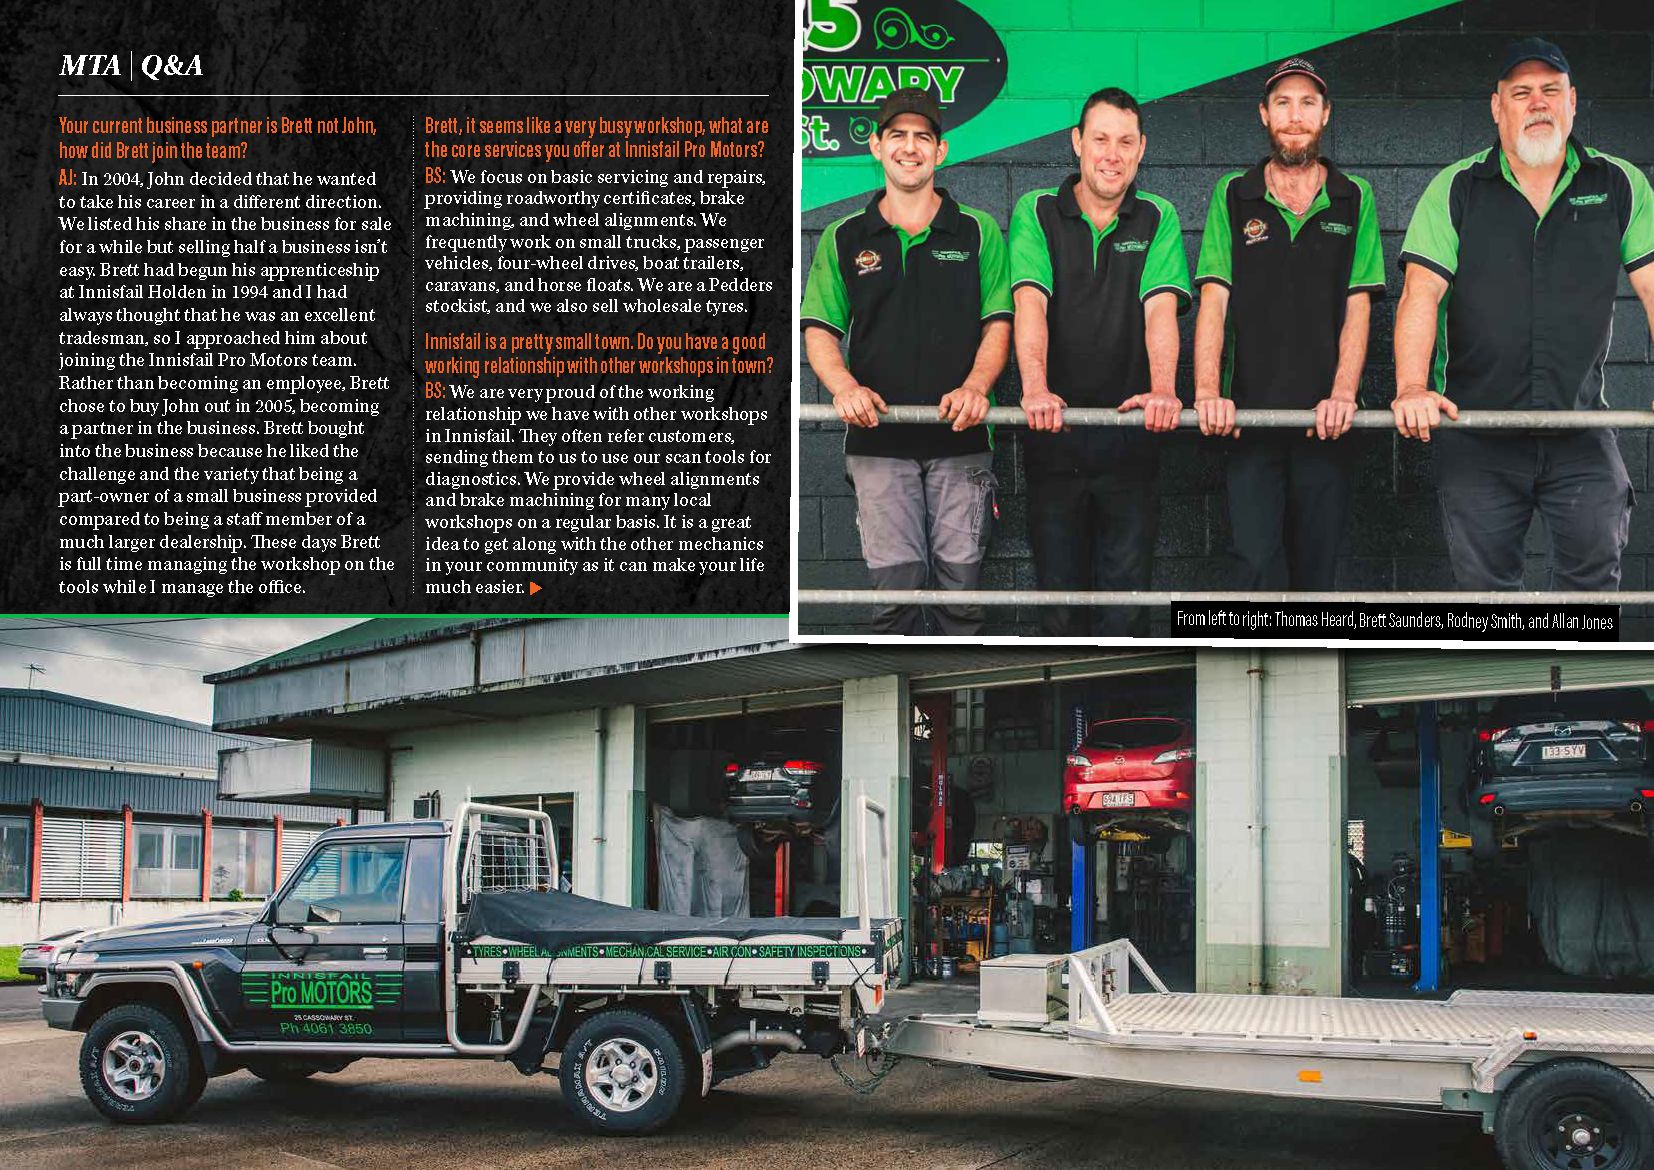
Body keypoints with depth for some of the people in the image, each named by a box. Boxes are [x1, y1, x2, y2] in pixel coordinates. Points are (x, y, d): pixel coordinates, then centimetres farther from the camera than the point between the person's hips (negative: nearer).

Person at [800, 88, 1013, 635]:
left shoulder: (979, 232, 10)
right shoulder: (844, 239, 11)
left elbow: (998, 324, 5)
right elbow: (818, 330, 7)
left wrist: (975, 386, -14)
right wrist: (846, 386, -13)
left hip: (960, 435, 0)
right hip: (878, 439, 0)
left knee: (961, 580, 0)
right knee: (896, 580, -6)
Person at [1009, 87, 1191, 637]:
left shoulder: (1158, 218, 5)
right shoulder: (1036, 212, 2)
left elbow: (1160, 308, -10)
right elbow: (1030, 302, -13)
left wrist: (1162, 390, -29)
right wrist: (1035, 388, -31)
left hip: (1131, 435, 0)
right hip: (1053, 433, 0)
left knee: (1126, 588, 1)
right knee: (1058, 586, 6)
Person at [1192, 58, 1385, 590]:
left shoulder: (1354, 199, 8)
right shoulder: (1233, 197, 8)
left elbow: (1357, 307, 2)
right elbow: (1214, 301, 0)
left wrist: (1342, 394, -14)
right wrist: (1208, 392, -15)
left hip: (1326, 420, 1)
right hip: (1250, 413, -1)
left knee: (1316, 566, 5)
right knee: (1258, 562, -11)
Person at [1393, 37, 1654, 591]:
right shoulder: (1456, 189, 3)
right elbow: (1421, 293, -7)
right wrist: (1412, 388, -24)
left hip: (1581, 431, 0)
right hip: (1474, 436, 0)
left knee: (1594, 567, -11)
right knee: (1485, 583, 4)